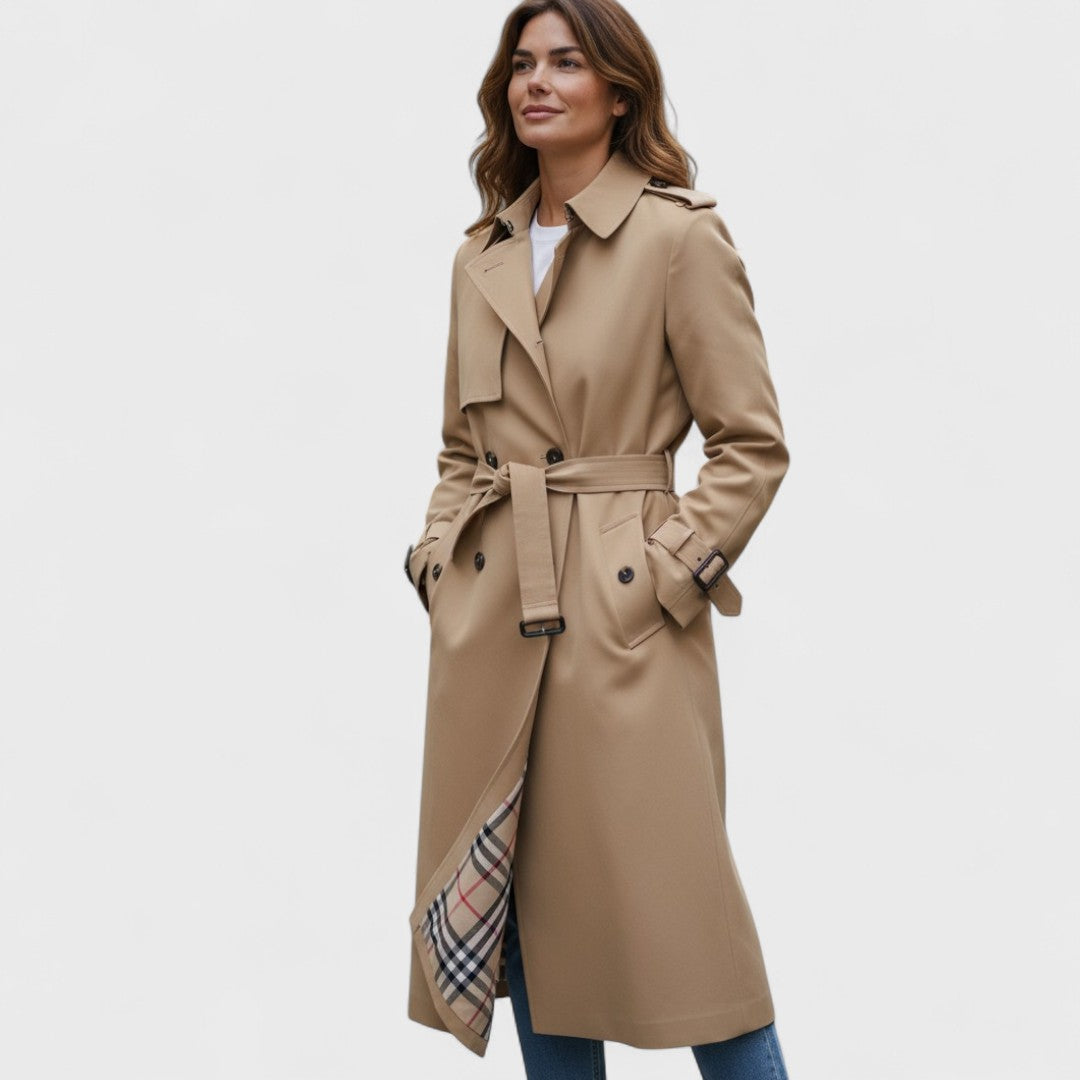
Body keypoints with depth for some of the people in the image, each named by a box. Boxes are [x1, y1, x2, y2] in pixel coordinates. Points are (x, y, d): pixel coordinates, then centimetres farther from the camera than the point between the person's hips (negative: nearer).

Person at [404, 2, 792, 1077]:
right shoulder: (483, 254, 12)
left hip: (622, 619, -5)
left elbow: (752, 445, -6)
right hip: (489, 615, 6)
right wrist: (441, 553, 5)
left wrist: (670, 568, -12)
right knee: (519, 899, 11)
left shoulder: (681, 236, -5)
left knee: (664, 897, -1)